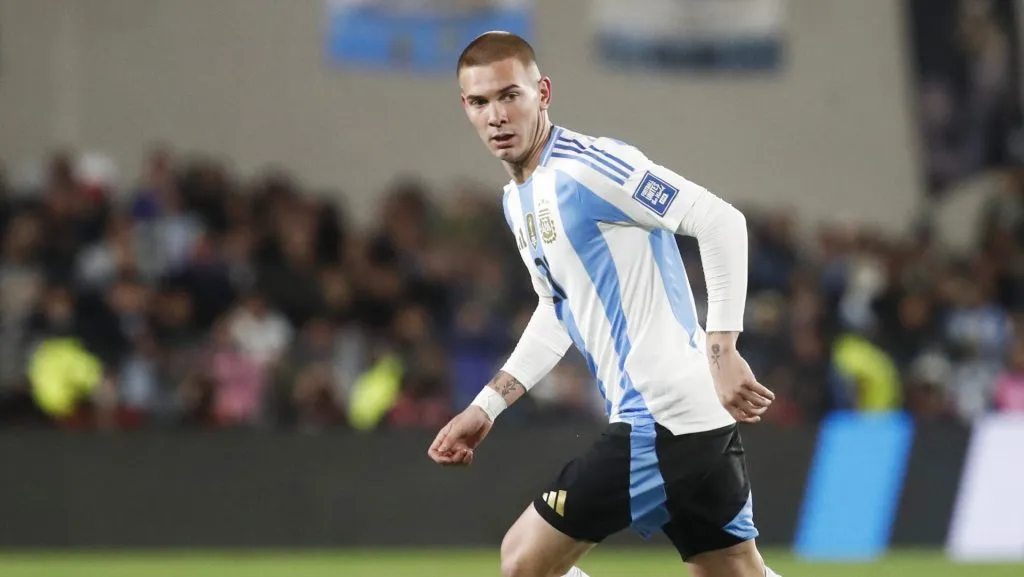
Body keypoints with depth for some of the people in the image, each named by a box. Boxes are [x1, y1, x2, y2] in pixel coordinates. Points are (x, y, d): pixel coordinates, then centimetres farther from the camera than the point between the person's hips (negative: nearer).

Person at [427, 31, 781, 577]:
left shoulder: (584, 167, -14)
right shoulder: (519, 201, 16)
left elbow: (722, 222, -19)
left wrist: (720, 352, -22)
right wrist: (486, 406, 25)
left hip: (661, 422, -9)